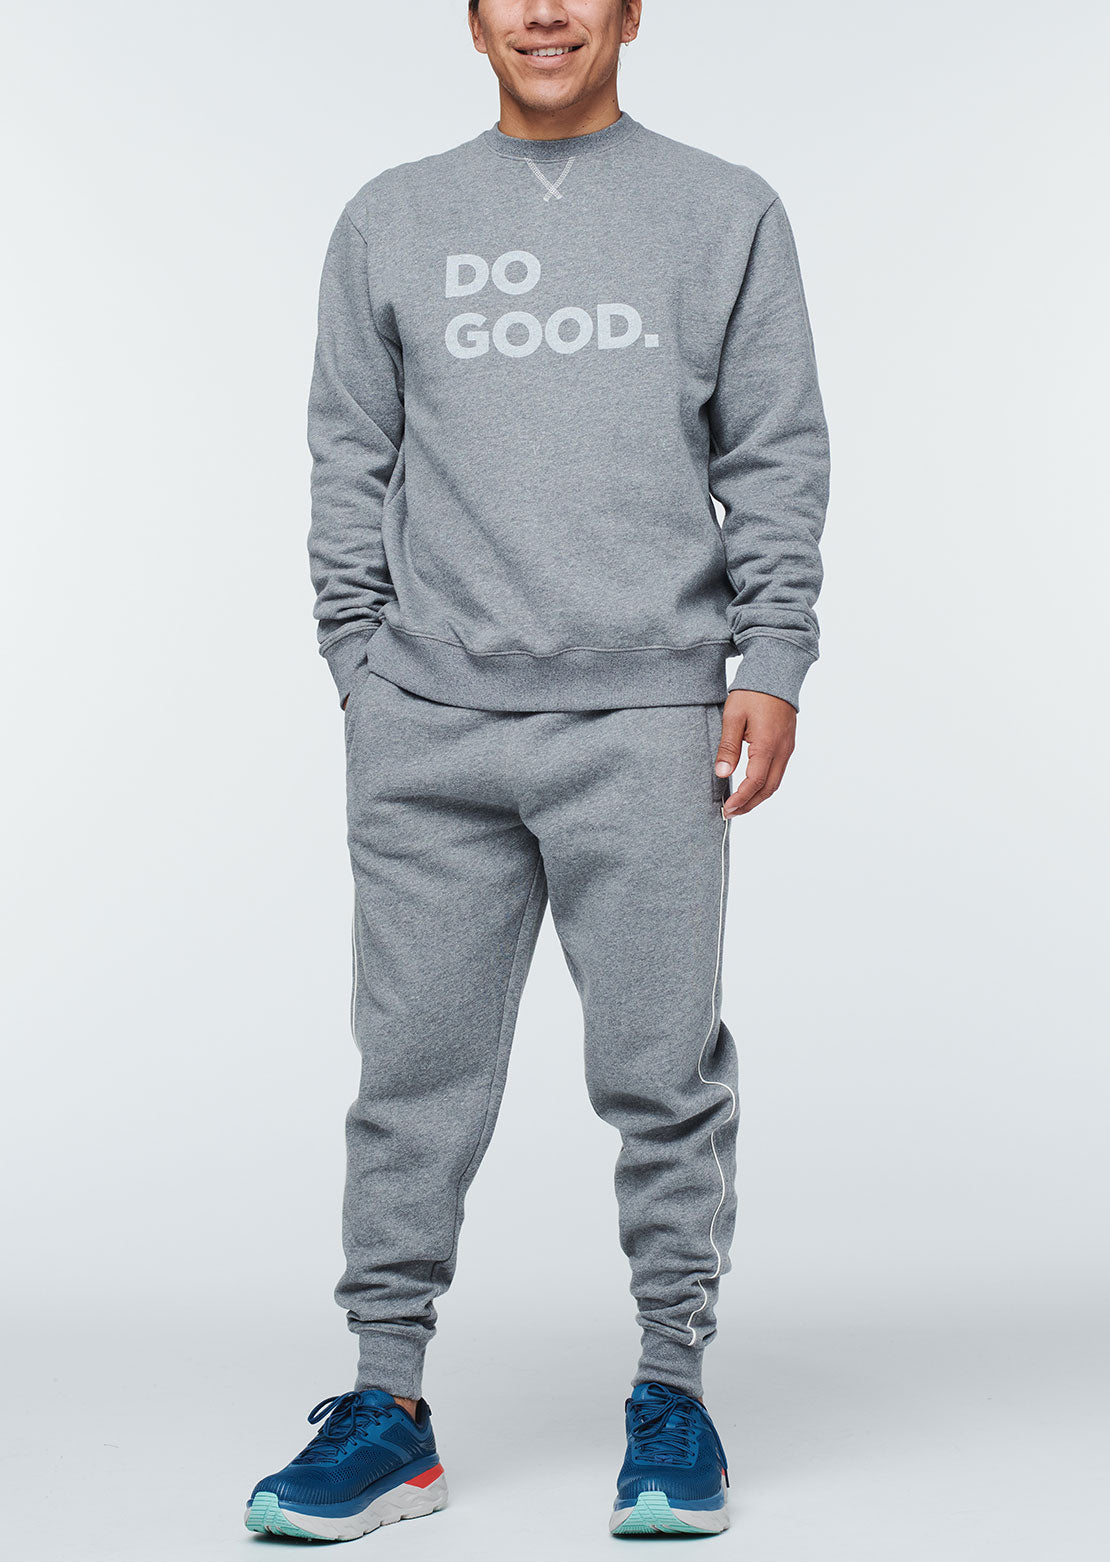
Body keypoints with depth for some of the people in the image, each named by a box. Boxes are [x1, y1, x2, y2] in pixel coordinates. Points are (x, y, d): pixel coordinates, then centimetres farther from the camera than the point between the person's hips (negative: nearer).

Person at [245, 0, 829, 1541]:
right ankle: (387, 1400, 13)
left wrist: (771, 663, -2)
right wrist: (363, 666, 5)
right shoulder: (390, 221, 15)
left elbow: (777, 457, 8)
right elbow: (351, 463, 14)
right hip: (429, 727, 2)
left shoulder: (727, 212, 12)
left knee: (664, 1068, 1)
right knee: (417, 1066, 3)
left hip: (648, 718, -1)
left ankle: (673, 1387, 15)